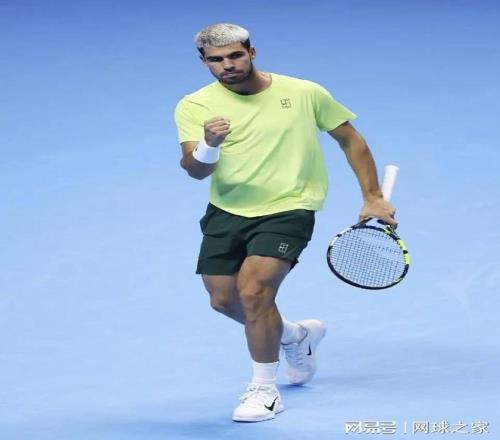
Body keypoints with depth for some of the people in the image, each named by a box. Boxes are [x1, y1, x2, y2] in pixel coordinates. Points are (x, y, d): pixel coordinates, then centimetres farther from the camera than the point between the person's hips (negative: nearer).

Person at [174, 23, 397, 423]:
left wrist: (373, 197, 3)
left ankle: (265, 391, -4)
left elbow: (350, 139, 7)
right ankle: (298, 336, 41)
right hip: (226, 213, 4)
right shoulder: (195, 106, -7)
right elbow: (195, 170, -19)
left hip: (287, 210, -4)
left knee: (254, 291, -21)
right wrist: (208, 146, -41)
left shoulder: (305, 93, -5)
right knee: (224, 301, 12)